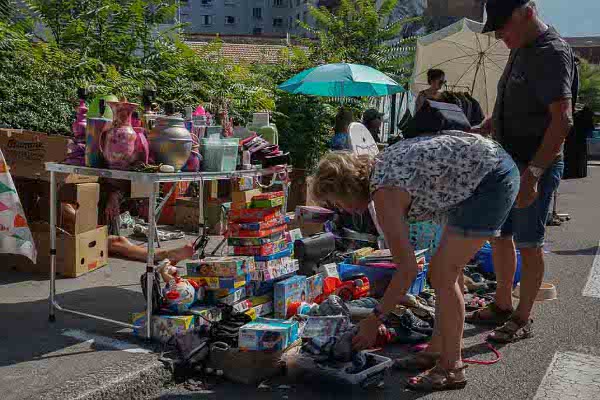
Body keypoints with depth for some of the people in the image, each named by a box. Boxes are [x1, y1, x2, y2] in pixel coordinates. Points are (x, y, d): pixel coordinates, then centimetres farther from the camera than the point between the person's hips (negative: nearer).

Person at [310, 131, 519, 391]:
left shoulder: (384, 194, -20)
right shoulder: (377, 165, 4)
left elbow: (407, 270, -18)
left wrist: (375, 320, -10)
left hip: (493, 179, -10)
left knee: (442, 276, -8)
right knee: (446, 273, 12)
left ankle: (452, 368, 1)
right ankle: (437, 351, 22)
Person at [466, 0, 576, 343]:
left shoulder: (552, 52, -17)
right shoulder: (520, 51, 13)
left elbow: (562, 120, -24)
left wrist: (533, 172, -29)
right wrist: (479, 132, 11)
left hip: (537, 166, -9)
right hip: (507, 163, 9)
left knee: (529, 244, 1)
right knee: (500, 235, 15)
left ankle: (523, 319, 15)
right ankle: (502, 306, 30)